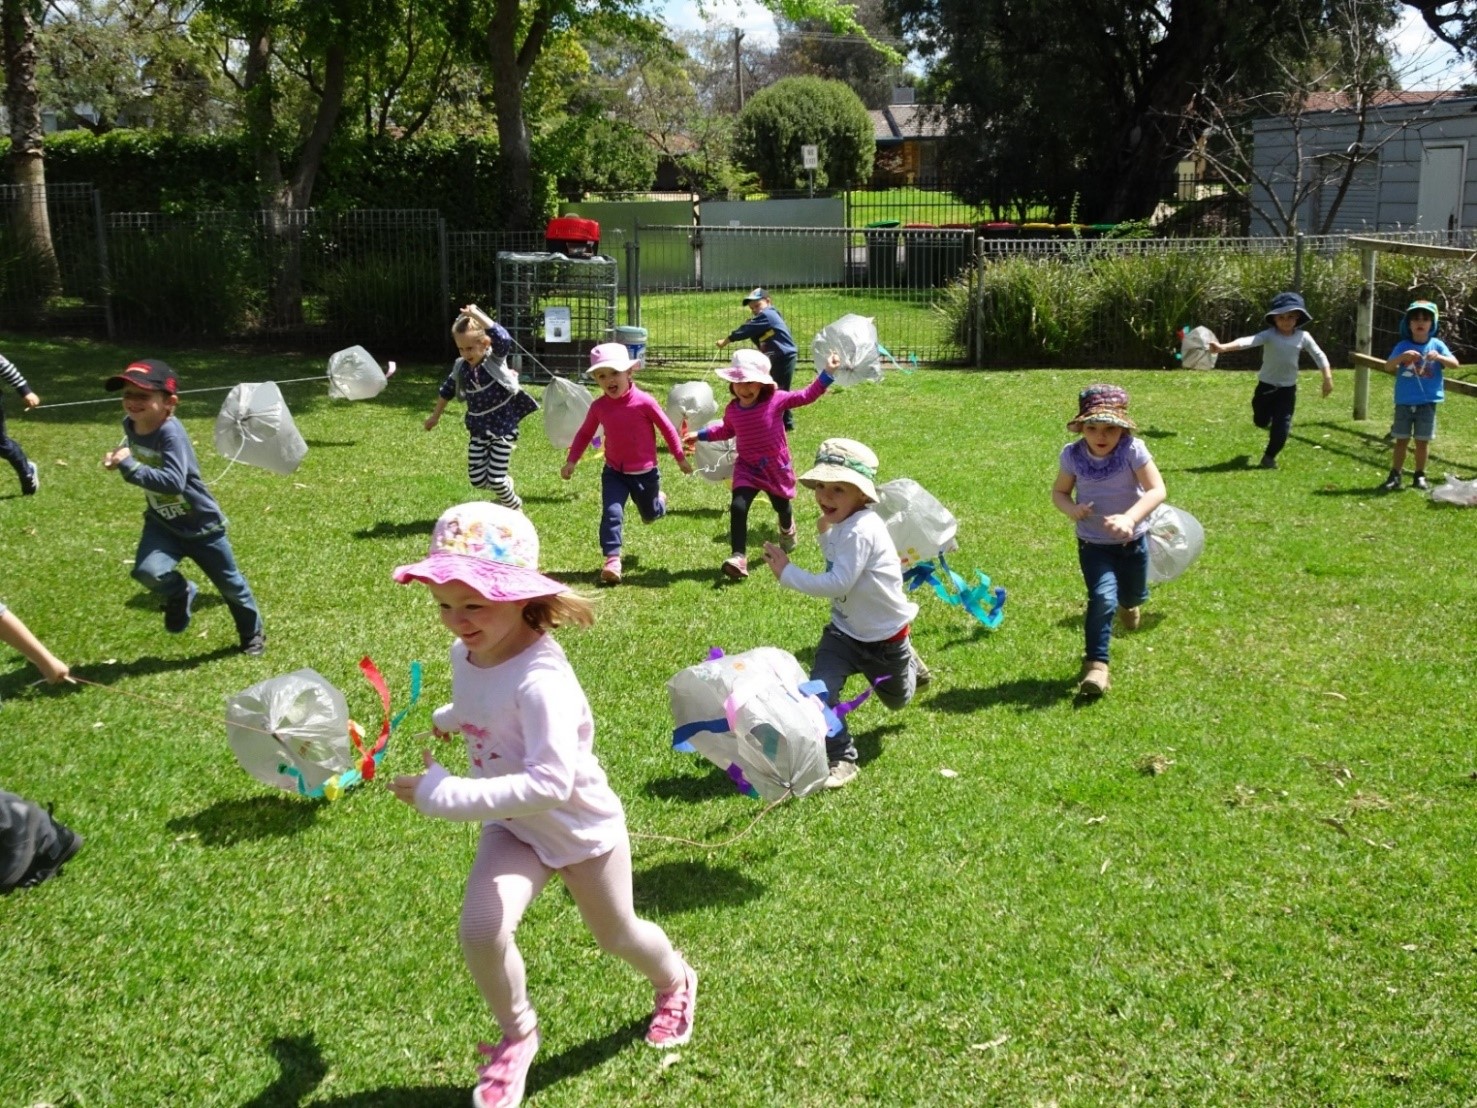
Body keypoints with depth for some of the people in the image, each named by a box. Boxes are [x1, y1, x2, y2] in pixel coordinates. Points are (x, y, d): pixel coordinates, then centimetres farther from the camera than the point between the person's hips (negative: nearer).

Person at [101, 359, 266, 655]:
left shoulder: (170, 432, -30)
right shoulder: (130, 425, -8)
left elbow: (173, 482, -41)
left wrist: (129, 466, -39)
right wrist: (118, 458, -2)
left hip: (201, 525, -5)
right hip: (162, 523, 5)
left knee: (229, 584, 14)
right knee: (147, 571, -24)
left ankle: (252, 633, 41)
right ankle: (179, 594, 12)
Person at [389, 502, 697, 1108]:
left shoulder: (539, 679, -37)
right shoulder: (466, 654, -12)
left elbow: (550, 783, -46)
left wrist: (443, 795, -44)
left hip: (582, 826, -5)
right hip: (513, 827, 5)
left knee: (616, 934, 18)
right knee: (480, 931, -16)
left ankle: (675, 981, 54)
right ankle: (517, 1034, 14)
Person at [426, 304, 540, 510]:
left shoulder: (495, 360, -16)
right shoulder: (460, 368, -2)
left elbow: (504, 340, -38)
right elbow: (447, 390, 16)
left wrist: (478, 315, -42)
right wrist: (435, 416, 26)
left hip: (503, 429, -5)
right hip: (478, 432, 5)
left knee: (496, 479, -6)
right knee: (477, 479, 5)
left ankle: (515, 509, 24)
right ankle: (505, 487, 37)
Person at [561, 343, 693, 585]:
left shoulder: (644, 401, -18)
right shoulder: (598, 406, -7)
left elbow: (667, 428, -7)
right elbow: (585, 433, 10)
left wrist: (680, 458, 1)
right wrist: (572, 460, 4)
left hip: (645, 473, -1)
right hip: (614, 472, 1)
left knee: (650, 515, 19)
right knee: (611, 513, -18)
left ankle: (658, 500, 54)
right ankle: (612, 560, -18)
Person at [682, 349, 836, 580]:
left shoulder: (776, 400, -17)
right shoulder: (732, 409, -8)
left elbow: (806, 396, -12)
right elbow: (726, 430, 14)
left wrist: (826, 374, -18)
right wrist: (702, 435, 8)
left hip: (776, 467, -1)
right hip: (747, 468, 1)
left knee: (781, 506, 23)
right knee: (738, 507, -21)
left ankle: (787, 530, 61)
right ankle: (739, 557, -20)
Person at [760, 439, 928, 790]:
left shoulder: (861, 531, -31)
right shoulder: (842, 524, -2)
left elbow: (838, 583, -35)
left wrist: (787, 573, -28)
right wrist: (824, 534, 3)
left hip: (883, 637, -6)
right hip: (845, 631, 6)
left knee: (897, 700, 21)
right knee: (820, 690, -16)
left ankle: (907, 666, 55)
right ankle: (840, 758, -1)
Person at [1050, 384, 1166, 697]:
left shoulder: (1133, 450, -21)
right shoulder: (1072, 455, -14)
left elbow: (1157, 490, -27)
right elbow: (1059, 492, -1)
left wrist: (1129, 518, -42)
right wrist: (1071, 509, -24)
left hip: (1132, 541, 1)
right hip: (1093, 544, -1)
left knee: (1133, 596, 23)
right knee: (1103, 598, -21)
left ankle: (1128, 602, 62)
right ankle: (1096, 664, -15)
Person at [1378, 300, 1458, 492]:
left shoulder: (1437, 345, 0)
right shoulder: (1403, 346, 0)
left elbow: (1455, 364, -7)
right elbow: (1388, 367, -9)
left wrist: (1439, 357, -26)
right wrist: (1402, 357, -28)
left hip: (1427, 402, 0)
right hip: (1404, 402, 0)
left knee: (1422, 441, 7)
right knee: (1401, 440, 5)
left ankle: (1419, 476, 17)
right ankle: (1394, 476, 10)